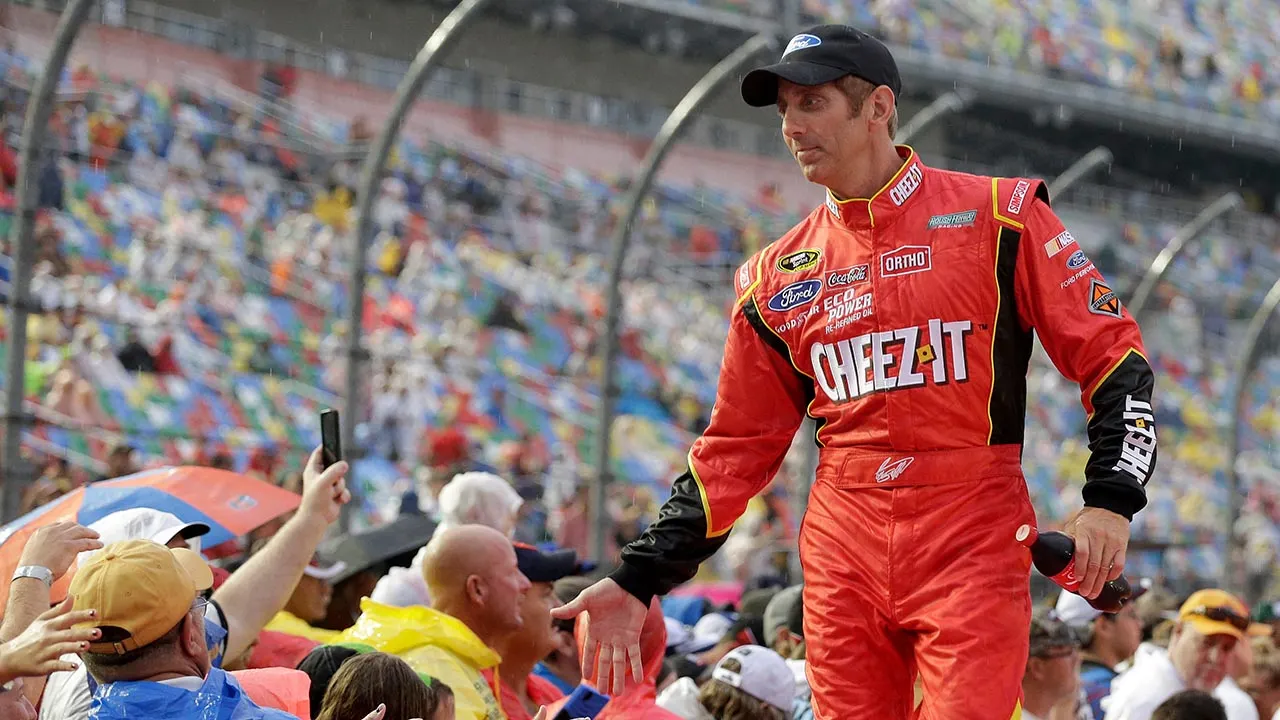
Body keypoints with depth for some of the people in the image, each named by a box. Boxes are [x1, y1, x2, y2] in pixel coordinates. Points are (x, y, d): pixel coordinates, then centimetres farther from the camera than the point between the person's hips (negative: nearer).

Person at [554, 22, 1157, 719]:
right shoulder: (775, 277, 12)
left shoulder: (998, 216, 2)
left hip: (973, 541, -4)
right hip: (843, 552, 4)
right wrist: (638, 580, 8)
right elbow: (736, 447, 15)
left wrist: (1109, 501, -13)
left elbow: (1111, 355, 1)